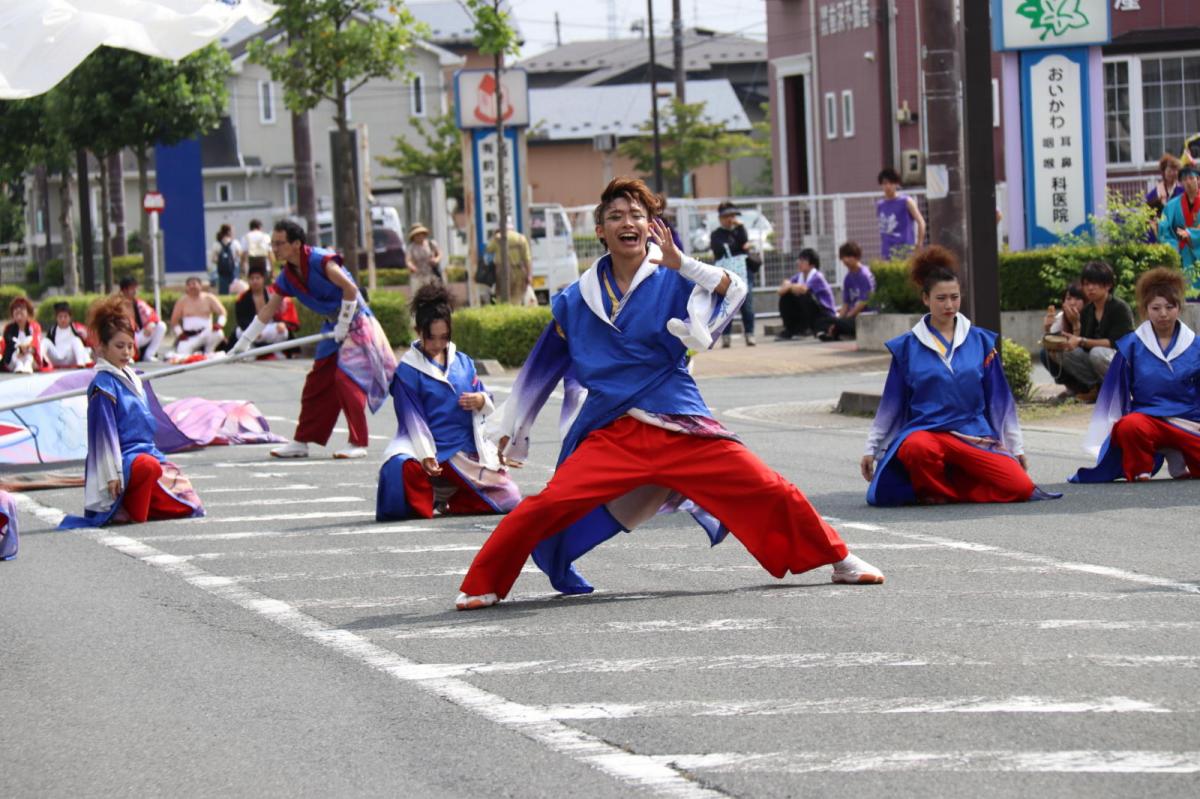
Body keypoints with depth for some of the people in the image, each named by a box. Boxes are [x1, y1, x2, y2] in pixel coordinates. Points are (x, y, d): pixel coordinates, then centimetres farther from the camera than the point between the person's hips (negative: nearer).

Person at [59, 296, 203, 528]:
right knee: (149, 467, -42)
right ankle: (134, 514, -19)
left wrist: (157, 455, 22)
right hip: (124, 458, -8)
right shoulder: (103, 385, -11)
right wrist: (113, 473, -20)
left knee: (189, 507, 2)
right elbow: (104, 431, -15)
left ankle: (130, 503, 16)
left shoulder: (133, 379, 14)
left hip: (146, 451, 8)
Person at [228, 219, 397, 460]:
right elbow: (269, 310, 10)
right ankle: (301, 442, 16)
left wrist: (343, 326, -19)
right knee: (316, 383, 9)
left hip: (355, 323, -8)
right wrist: (244, 341, 9)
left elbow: (350, 289, -25)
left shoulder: (320, 260, -21)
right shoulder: (287, 276, 3)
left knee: (347, 379, -16)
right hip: (333, 327, 8)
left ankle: (358, 444, -12)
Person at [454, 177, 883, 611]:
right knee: (547, 507, -18)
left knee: (770, 492, -5)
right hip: (610, 435, 1)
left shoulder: (672, 281, 2)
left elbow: (733, 289, -15)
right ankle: (483, 586, -2)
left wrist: (680, 262, -25)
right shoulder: (577, 299, 8)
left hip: (682, 427, -1)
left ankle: (839, 561, 16)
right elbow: (542, 368, 18)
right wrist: (508, 430, 23)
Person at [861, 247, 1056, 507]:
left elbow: (999, 398, 14)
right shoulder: (907, 346, 6)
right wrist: (871, 448, 11)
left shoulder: (980, 341, 10)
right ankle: (933, 490, -8)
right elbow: (891, 402, 11)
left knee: (1021, 487, -20)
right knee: (919, 449, -40)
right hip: (925, 433, -2)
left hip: (976, 435, 3)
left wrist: (1016, 447, 15)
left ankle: (947, 487, 1)